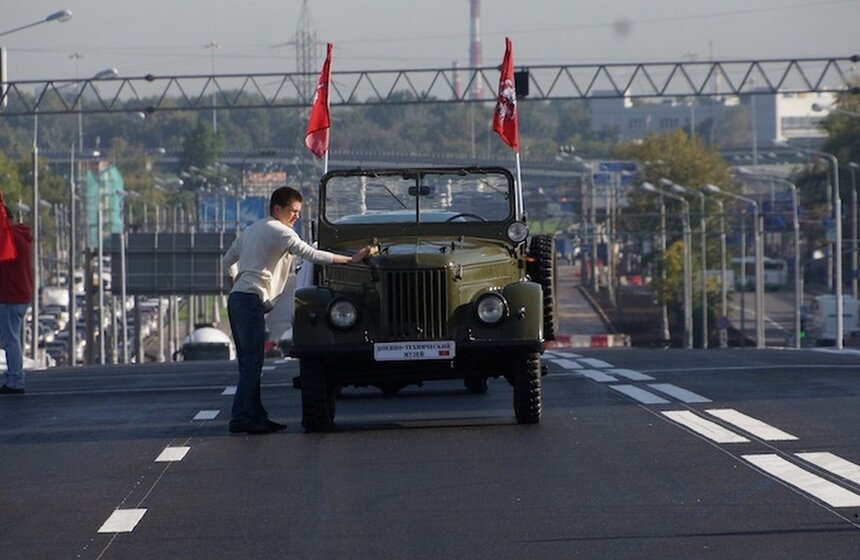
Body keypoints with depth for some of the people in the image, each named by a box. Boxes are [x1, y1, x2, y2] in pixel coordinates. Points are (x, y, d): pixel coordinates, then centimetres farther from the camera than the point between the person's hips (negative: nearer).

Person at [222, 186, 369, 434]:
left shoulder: (252, 229, 23)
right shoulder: (280, 232, -6)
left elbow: (227, 261, 29)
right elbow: (311, 254, -15)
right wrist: (351, 259, -14)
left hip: (236, 299, 10)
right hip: (252, 300, -10)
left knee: (249, 363, 10)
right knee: (252, 363, -13)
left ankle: (256, 415, 10)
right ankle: (241, 418, -18)